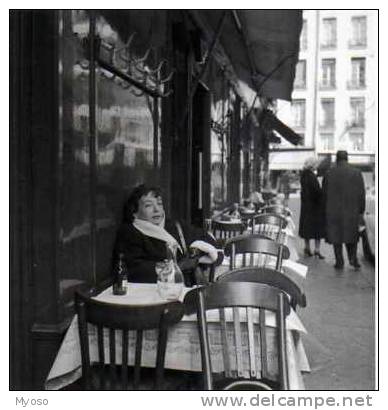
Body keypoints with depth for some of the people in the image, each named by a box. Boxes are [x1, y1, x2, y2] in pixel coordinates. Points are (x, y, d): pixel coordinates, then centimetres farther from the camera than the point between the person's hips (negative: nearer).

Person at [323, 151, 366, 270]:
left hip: (334, 211, -1)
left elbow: (324, 193, 1)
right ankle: (353, 258, 2)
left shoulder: (329, 173, -3)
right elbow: (362, 193, -2)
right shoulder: (356, 173, -2)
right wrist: (361, 211, 5)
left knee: (336, 235, 8)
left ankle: (339, 262, 7)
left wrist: (326, 209, 11)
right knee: (351, 234, 16)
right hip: (352, 211, 1)